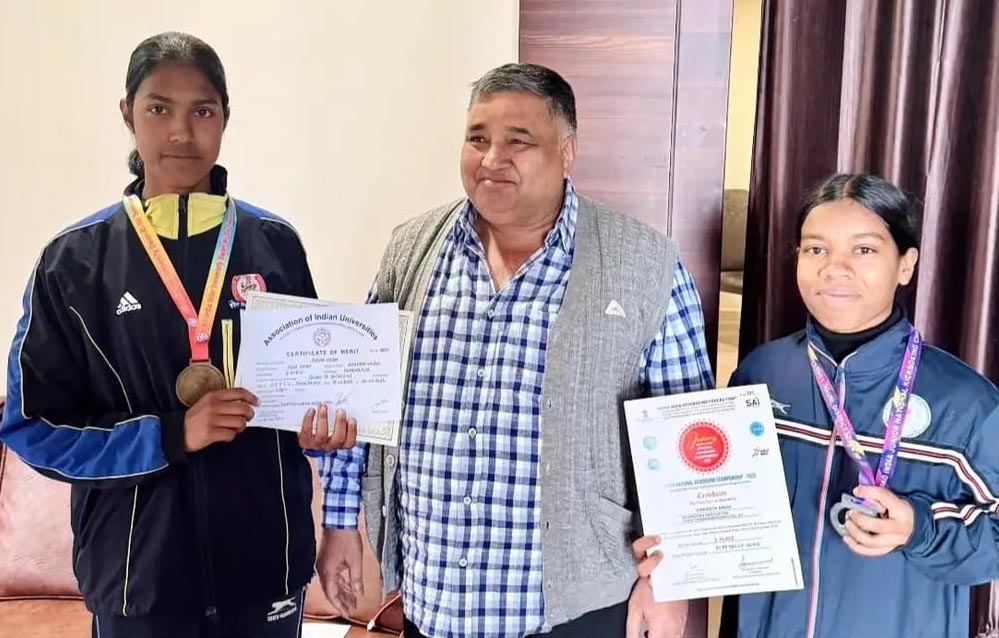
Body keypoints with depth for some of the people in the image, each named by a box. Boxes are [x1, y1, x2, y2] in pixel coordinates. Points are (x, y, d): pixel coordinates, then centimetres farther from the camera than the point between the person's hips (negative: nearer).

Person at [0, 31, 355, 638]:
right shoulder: (74, 261, -5)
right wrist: (172, 435, -17)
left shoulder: (274, 244, 0)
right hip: (138, 571, -1)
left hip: (267, 560, 2)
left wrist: (318, 422, -12)